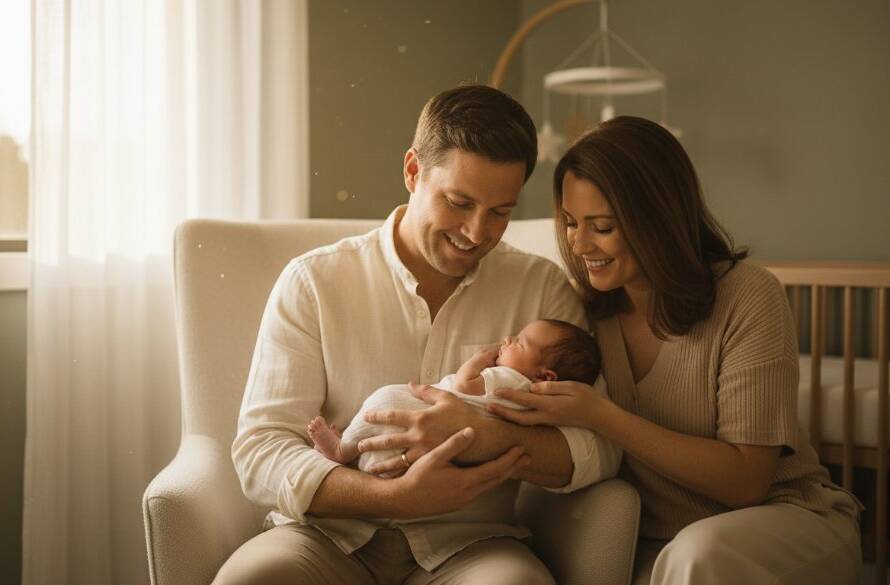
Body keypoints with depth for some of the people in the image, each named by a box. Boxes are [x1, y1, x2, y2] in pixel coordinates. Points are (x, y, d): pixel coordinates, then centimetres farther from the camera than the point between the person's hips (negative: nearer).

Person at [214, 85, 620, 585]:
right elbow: (260, 451, -7)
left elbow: (599, 450, -3)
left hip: (467, 542, 0)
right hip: (330, 537, 0)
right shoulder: (313, 282, 0)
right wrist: (397, 495, -23)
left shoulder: (544, 288, 3)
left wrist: (485, 438, -22)